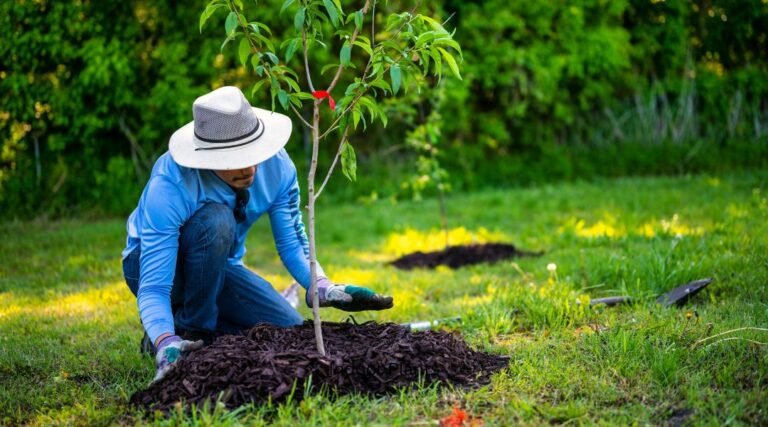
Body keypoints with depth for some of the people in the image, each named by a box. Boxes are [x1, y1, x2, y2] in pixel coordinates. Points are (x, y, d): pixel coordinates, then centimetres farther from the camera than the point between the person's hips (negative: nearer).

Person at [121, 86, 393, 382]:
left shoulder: (276, 165, -21)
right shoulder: (168, 187, -35)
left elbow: (292, 243, -11)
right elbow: (152, 288, -36)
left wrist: (326, 289, -30)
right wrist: (167, 347, -55)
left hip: (218, 265, 5)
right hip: (159, 265, -4)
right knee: (216, 220, -36)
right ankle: (190, 331, -16)